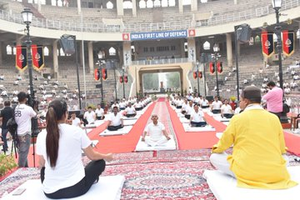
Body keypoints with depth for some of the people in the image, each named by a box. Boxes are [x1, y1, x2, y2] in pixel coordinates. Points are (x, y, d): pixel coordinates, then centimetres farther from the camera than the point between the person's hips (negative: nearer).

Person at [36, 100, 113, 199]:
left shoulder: (41, 136, -3)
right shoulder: (76, 131, -10)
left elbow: (41, 164, 9)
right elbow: (92, 156, 0)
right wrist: (106, 156, 22)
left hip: (50, 192, 4)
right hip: (76, 187, -3)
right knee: (100, 162, 22)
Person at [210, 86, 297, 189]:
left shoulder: (237, 118, -5)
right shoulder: (274, 118, 3)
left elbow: (223, 145, 5)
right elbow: (282, 149, 13)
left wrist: (215, 148, 27)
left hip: (246, 173, -4)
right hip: (275, 173, 5)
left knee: (214, 157, 14)